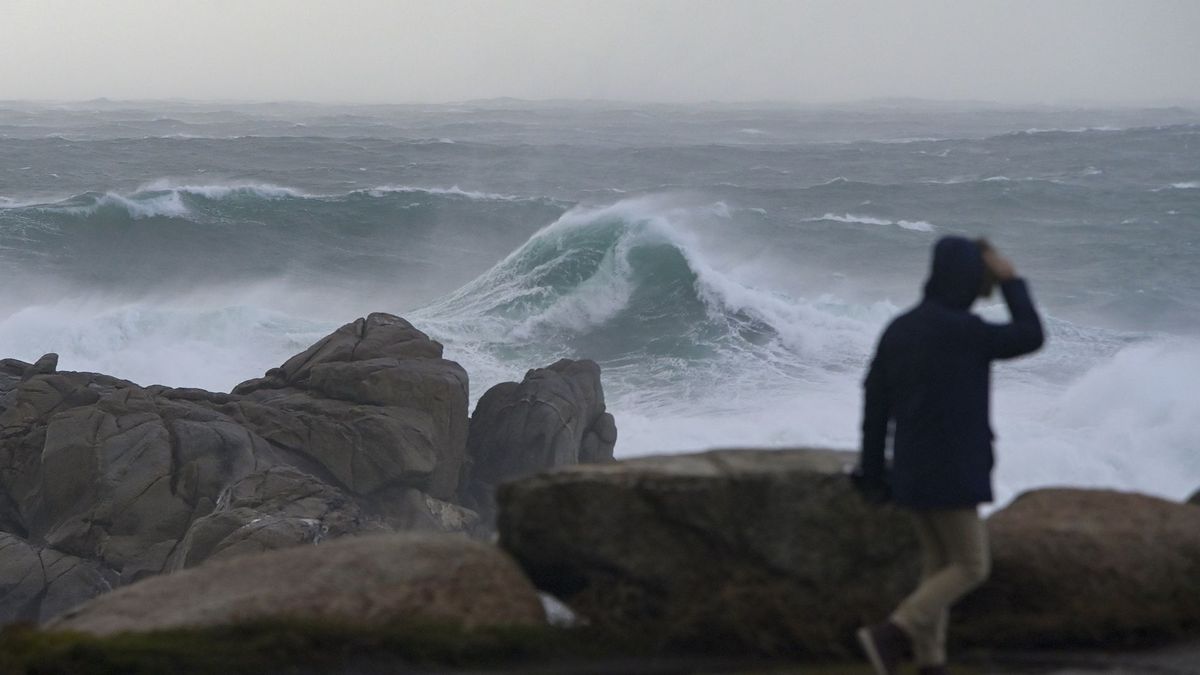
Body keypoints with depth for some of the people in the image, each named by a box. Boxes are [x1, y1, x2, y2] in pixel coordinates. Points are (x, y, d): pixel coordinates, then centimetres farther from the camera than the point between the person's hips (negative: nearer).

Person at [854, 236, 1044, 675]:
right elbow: (1031, 338, -5)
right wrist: (1011, 280, 3)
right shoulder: (961, 330, -19)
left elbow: (875, 402, 7)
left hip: (911, 469, 8)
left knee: (940, 564, 15)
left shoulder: (900, 328, 5)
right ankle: (891, 636, -10)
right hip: (947, 472, -8)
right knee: (972, 568, 2)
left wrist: (873, 473, 13)